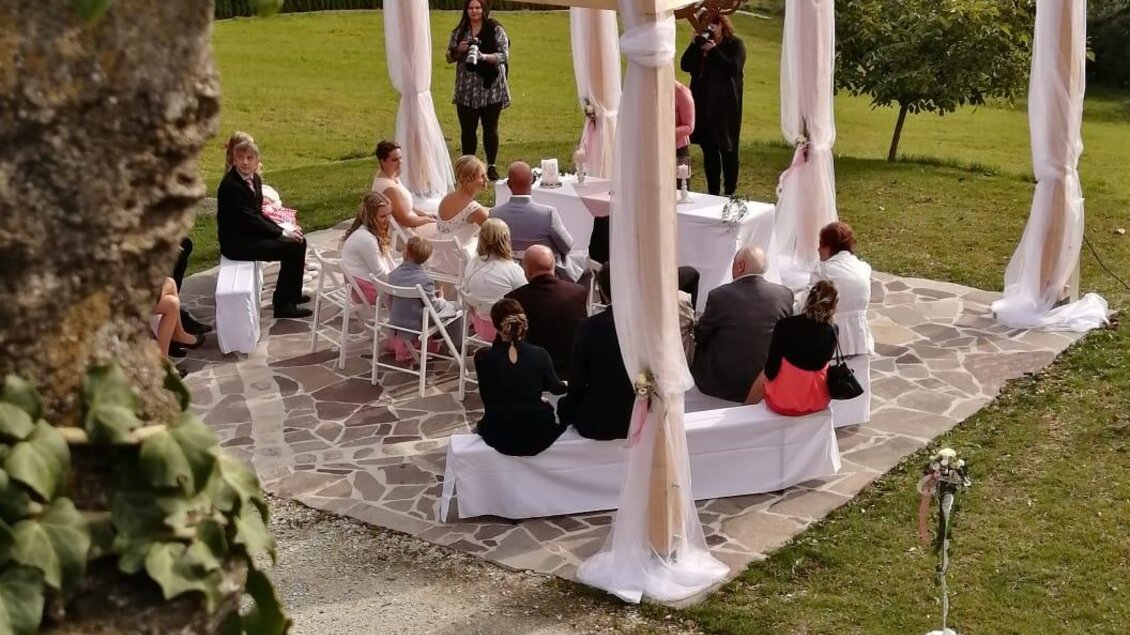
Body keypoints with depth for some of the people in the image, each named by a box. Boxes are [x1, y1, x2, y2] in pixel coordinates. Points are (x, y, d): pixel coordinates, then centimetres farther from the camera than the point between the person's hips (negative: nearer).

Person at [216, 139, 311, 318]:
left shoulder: (254, 179, 7)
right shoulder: (231, 185, -21)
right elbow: (249, 219, -21)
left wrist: (283, 229, -2)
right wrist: (282, 232, -16)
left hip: (250, 233, 9)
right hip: (236, 242, -9)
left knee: (298, 241, 8)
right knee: (293, 247, -16)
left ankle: (291, 294, 22)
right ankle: (282, 304, -7)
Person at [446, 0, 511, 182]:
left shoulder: (496, 30, -3)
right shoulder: (459, 32, 7)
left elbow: (504, 55, -9)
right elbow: (449, 57, 10)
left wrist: (484, 56, -25)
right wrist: (458, 50, -12)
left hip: (491, 89, -2)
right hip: (466, 91, 2)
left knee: (490, 128, 5)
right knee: (467, 129, 4)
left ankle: (491, 167, 16)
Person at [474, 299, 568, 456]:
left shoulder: (483, 357, -15)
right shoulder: (539, 354, -12)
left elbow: (487, 401, -5)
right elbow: (555, 387, 7)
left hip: (501, 438, 0)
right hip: (538, 436, 0)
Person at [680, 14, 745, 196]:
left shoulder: (735, 44, -3)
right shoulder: (701, 43, 11)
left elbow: (733, 68, -17)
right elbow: (685, 65, 1)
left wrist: (714, 50, -19)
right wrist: (695, 45, -10)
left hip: (725, 105, -4)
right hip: (704, 104, 4)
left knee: (727, 149, 1)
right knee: (708, 148, 6)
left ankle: (730, 193, 9)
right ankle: (712, 192, 14)